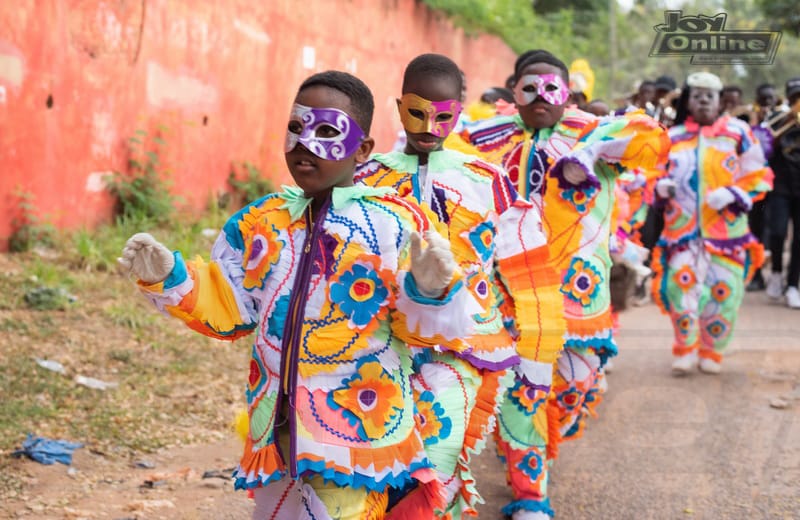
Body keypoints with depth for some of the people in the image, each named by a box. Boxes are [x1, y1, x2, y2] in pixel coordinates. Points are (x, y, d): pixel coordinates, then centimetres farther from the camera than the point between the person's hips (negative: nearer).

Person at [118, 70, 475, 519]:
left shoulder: (395, 222, -7)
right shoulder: (260, 222, 8)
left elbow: (427, 327, -9)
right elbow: (229, 308, 14)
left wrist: (428, 289, -31)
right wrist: (169, 278, 1)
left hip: (356, 428, -5)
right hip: (277, 434, 6)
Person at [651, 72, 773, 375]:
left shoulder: (738, 132, 1)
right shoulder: (673, 137, 10)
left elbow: (757, 177, 2)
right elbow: (657, 174, 19)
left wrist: (732, 194, -14)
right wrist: (660, 186, -4)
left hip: (727, 230, -1)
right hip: (683, 230, 1)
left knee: (723, 292, 0)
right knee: (681, 284, -10)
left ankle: (711, 353, 20)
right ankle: (685, 350, 8)